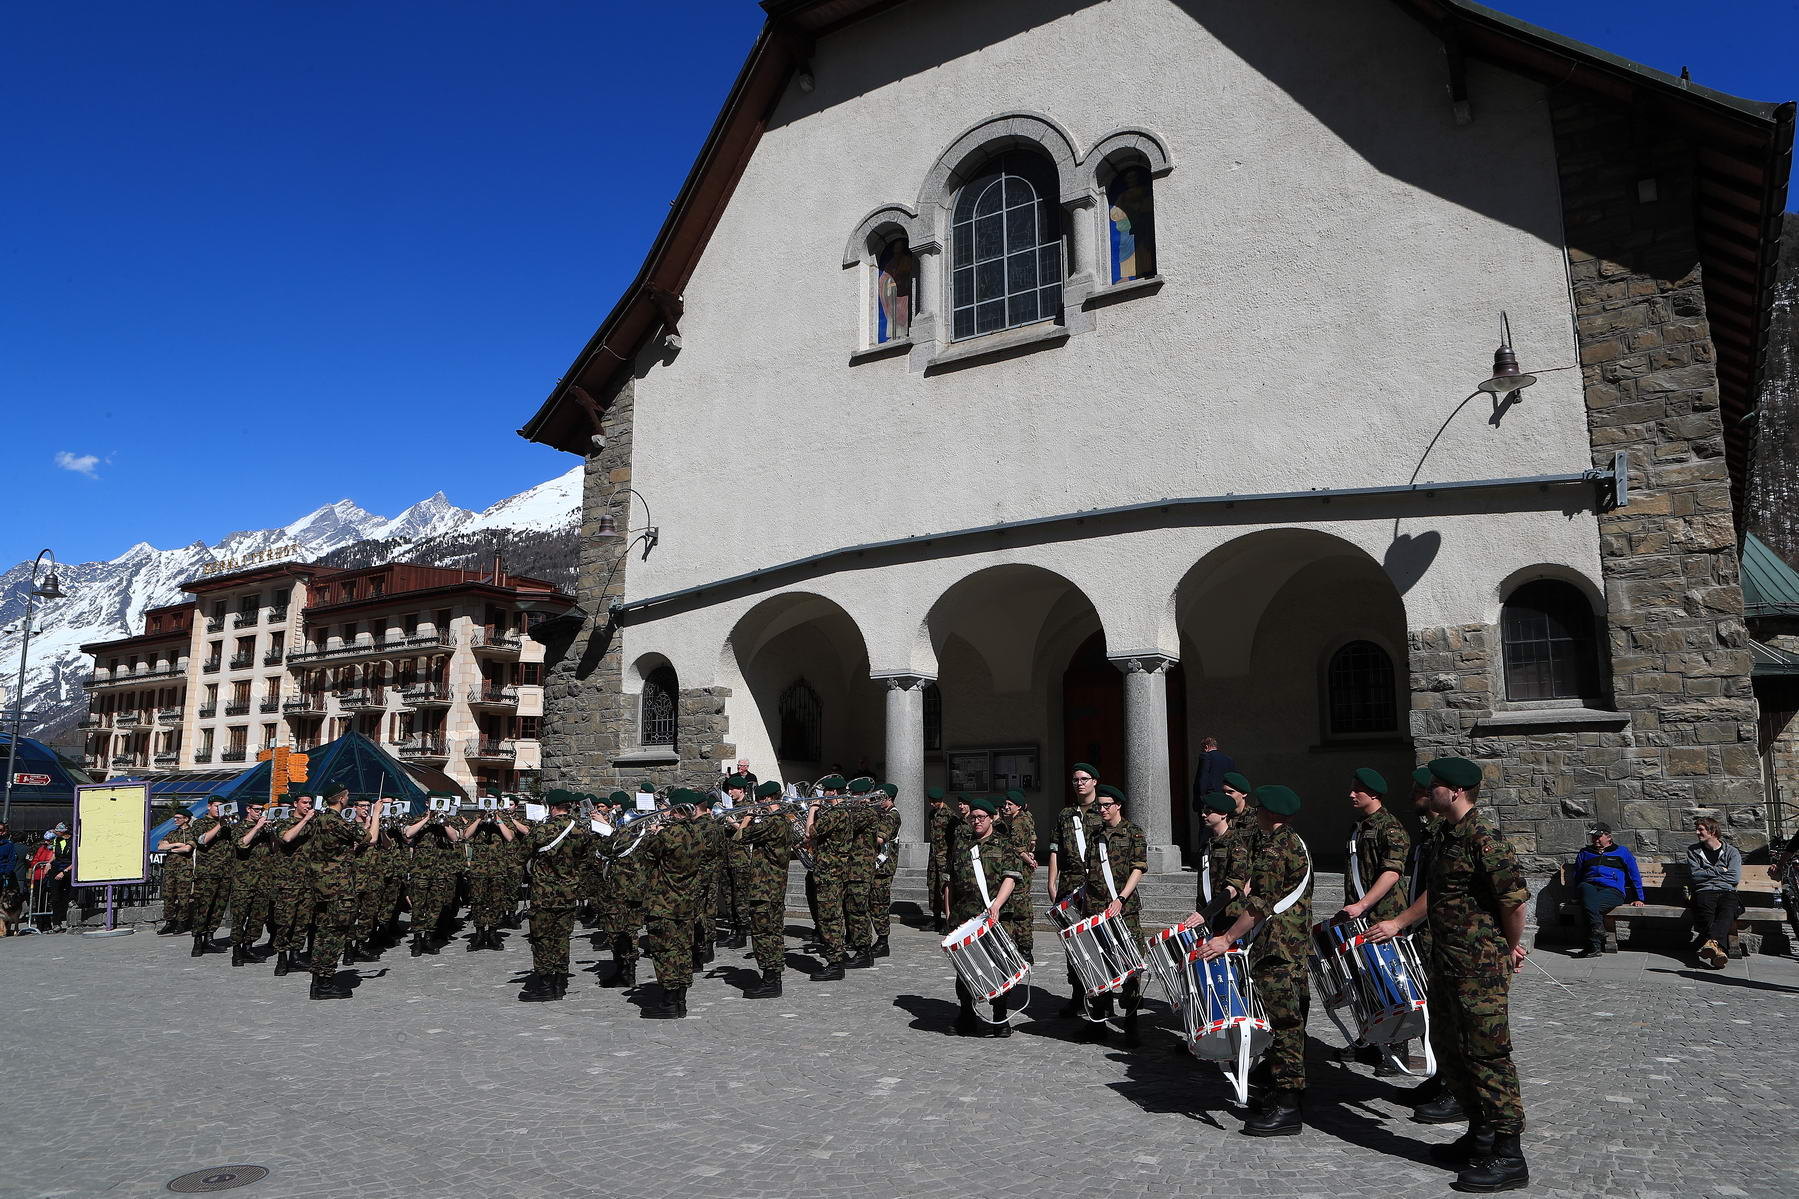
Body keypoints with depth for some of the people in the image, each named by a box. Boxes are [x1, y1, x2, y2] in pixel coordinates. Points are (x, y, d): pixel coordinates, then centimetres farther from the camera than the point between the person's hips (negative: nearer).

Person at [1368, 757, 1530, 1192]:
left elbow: (1515, 899, -21)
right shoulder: (1444, 835, 11)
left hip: (1481, 968, -10)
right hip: (1447, 964, 10)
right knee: (1449, 1050, 17)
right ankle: (1480, 1135, 31)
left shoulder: (1484, 838, -19)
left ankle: (1508, 1158, 8)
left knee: (1488, 1056, -2)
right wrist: (1397, 923, 26)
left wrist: (1511, 947, -7)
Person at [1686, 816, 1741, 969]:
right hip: (1704, 892, 0)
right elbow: (1694, 875, 6)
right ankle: (1719, 948, -55)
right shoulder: (1693, 850, 20)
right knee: (1705, 910, -36)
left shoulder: (1732, 852, 16)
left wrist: (1707, 873, 5)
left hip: (1727, 892, 0)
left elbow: (1735, 878, 2)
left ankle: (1711, 941, -60)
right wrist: (1719, 870, 4)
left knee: (1727, 911, -38)